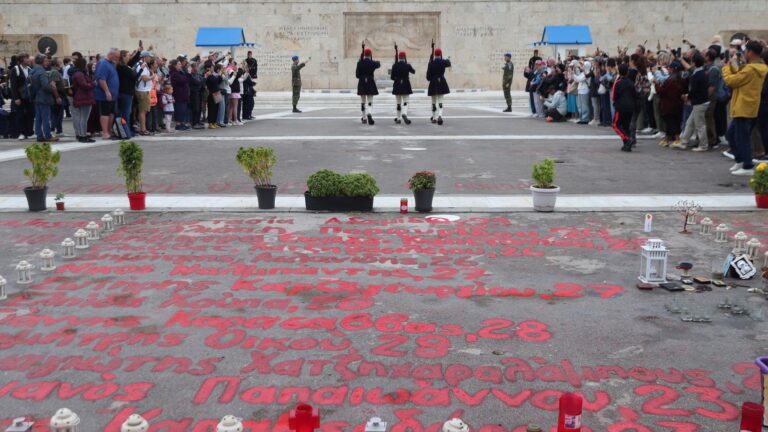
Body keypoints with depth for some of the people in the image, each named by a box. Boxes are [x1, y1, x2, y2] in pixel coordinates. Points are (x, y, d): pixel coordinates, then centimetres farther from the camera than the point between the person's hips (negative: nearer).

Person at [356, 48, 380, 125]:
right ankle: (369, 114, -26)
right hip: (370, 83, -2)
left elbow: (357, 75, -2)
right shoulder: (372, 63, -7)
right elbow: (379, 65, 16)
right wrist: (377, 62, 39)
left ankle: (364, 118, 19)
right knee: (370, 101, 0)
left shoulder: (359, 63, -4)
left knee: (362, 102, 13)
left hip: (361, 84, 2)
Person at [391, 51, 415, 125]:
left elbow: (392, 77, -2)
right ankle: (404, 114, -26)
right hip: (406, 86, -2)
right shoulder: (407, 65, -8)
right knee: (406, 102, 1)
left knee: (398, 103, 11)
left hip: (397, 86, 2)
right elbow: (413, 71, 12)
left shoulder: (394, 66, -6)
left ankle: (398, 118, 15)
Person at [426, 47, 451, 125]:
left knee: (434, 101, 13)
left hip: (433, 84, 0)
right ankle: (440, 115, -21)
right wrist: (448, 60, 43)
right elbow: (448, 64, 20)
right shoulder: (443, 62, -5)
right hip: (442, 83, 0)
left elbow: (428, 75, -7)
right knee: (440, 101, 0)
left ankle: (434, 117, 21)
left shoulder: (431, 63, -9)